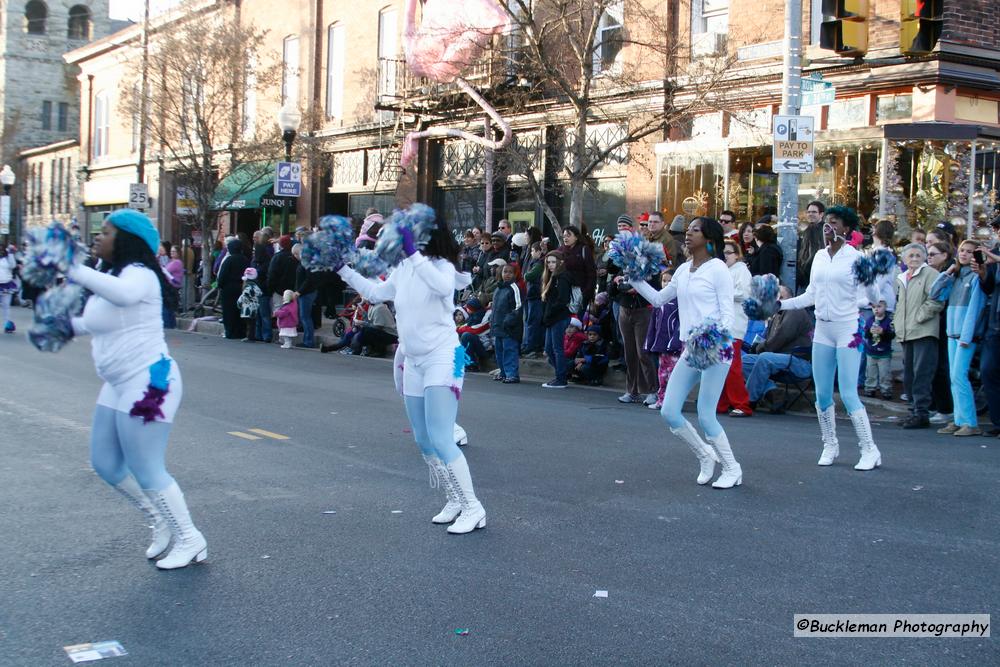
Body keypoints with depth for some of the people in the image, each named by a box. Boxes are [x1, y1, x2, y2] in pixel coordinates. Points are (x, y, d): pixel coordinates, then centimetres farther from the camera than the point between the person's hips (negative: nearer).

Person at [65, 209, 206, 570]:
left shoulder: (139, 273, -16)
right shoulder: (113, 276, 14)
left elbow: (124, 295, -42)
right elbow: (97, 324, 31)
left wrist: (75, 271, -38)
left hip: (148, 383, -10)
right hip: (119, 386, 10)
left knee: (146, 471, -4)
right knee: (105, 463, 15)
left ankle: (191, 541, 11)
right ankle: (163, 525, 30)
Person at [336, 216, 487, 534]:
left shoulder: (442, 265, -14)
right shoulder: (403, 269, 7)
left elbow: (444, 286, -37)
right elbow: (375, 292, 21)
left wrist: (413, 253, -37)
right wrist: (343, 269, 20)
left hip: (442, 358, -8)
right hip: (413, 361, 8)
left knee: (440, 439, -14)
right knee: (423, 441, 12)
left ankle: (472, 508, -5)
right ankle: (455, 500, 25)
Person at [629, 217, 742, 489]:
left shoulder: (718, 268, -6)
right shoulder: (683, 270, 14)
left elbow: (728, 312, -10)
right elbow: (658, 298, 24)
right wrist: (636, 279, 14)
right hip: (690, 349, 7)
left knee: (705, 416, -7)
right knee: (669, 412, 1)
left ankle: (732, 469, 12)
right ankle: (706, 456, 23)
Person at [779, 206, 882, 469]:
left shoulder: (854, 257, -7)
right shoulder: (819, 256, 10)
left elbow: (872, 297, -11)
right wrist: (781, 304, 10)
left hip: (847, 329, -6)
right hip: (822, 329, 6)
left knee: (848, 394, -9)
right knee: (822, 394, 8)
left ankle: (869, 450, 2)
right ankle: (830, 445, 23)